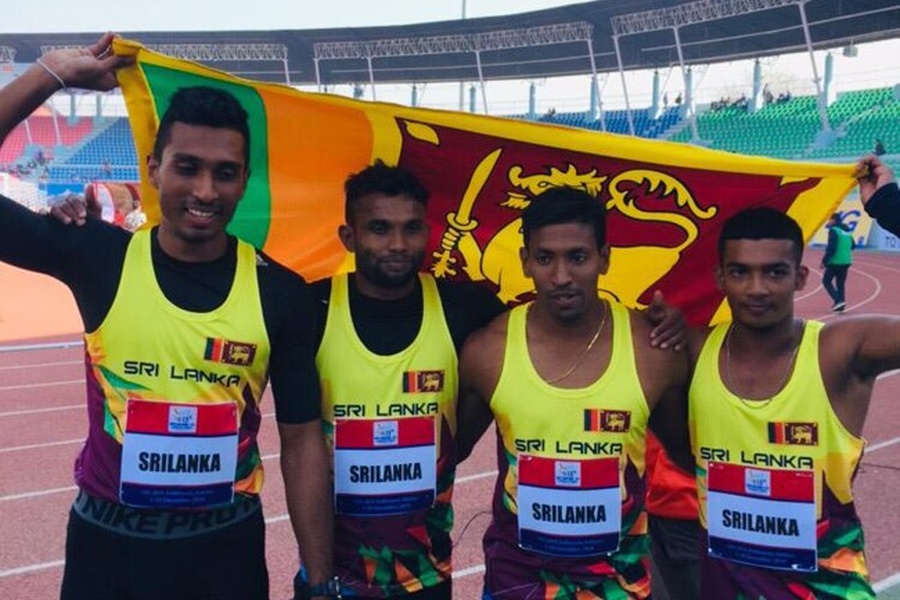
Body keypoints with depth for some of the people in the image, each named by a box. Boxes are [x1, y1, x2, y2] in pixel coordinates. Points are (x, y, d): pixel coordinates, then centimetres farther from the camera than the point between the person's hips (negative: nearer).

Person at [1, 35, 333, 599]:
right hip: (105, 545, 0)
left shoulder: (281, 292, -9)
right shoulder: (98, 258, -8)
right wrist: (52, 72, -13)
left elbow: (303, 442, -4)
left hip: (227, 548, 0)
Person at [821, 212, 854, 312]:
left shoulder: (833, 230, -12)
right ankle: (840, 306, 12)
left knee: (826, 281, 4)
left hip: (835, 261, -7)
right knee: (840, 283, 12)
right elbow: (852, 245, 20)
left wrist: (824, 261, -13)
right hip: (846, 261, 7)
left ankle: (838, 300, -11)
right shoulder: (847, 231, 12)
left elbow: (831, 248, -18)